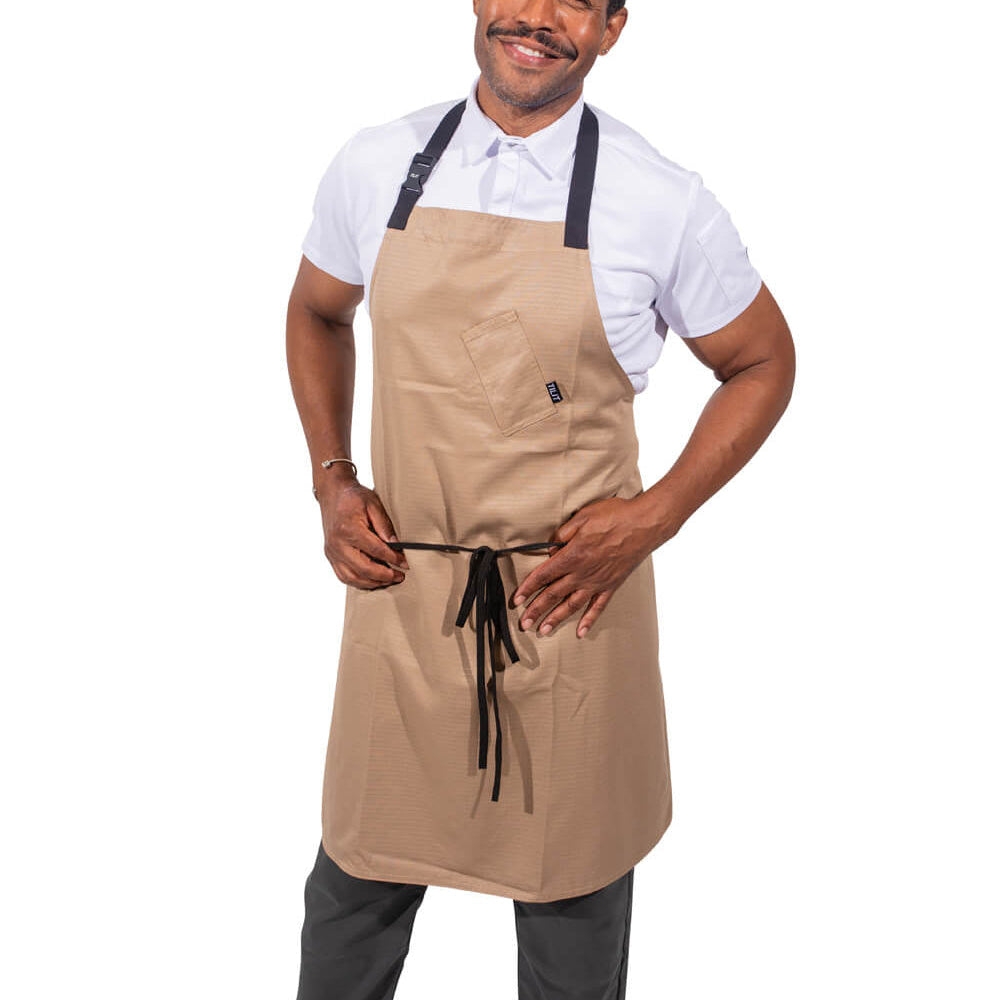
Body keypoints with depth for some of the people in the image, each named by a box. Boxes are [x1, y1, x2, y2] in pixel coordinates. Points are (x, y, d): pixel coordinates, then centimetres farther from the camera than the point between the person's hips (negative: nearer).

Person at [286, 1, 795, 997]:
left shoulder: (663, 203, -9)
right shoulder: (376, 166, 0)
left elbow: (762, 363, 4)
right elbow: (316, 314, 17)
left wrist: (654, 517, -7)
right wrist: (330, 479, 5)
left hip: (572, 601, -2)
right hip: (401, 588, 3)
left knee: (573, 881, 13)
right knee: (360, 864, 16)